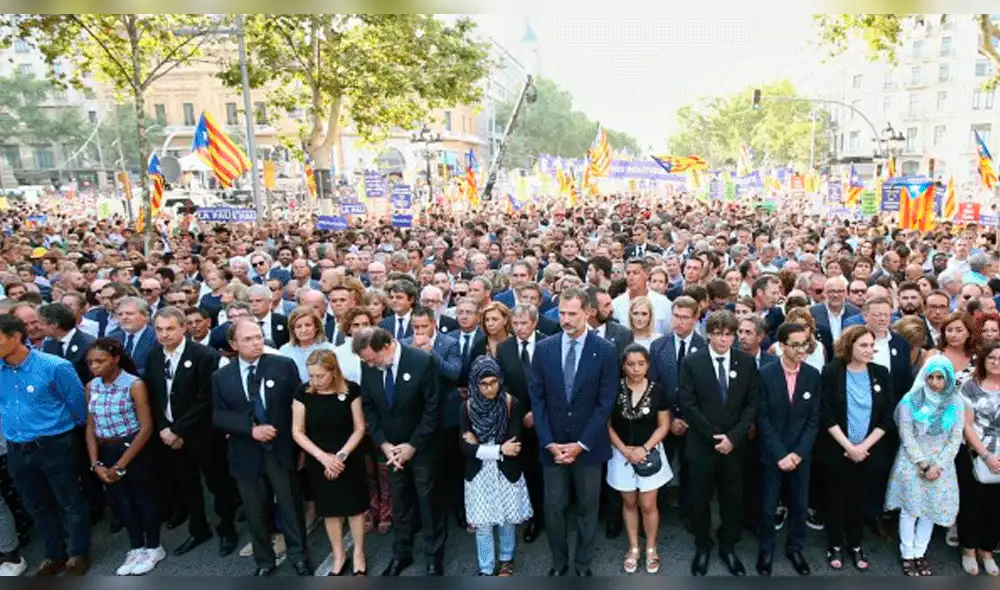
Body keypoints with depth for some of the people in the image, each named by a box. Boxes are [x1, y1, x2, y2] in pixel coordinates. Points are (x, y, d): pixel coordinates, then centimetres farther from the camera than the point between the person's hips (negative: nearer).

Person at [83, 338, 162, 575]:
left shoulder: (134, 385, -16)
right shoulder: (91, 387, 1)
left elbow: (146, 428, -16)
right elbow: (91, 426, 6)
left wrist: (121, 465, -14)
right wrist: (96, 463, -3)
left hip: (135, 450, -5)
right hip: (106, 453, 5)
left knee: (144, 498, 8)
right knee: (123, 501, 16)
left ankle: (154, 548, 27)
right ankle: (137, 548, 33)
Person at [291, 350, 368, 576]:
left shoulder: (351, 390, -13)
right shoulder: (304, 393, -11)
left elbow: (359, 428, -7)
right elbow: (297, 432, -7)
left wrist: (341, 455, -17)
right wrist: (323, 456, -16)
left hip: (350, 460, -1)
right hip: (319, 462, 1)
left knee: (355, 506, 9)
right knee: (330, 509, 14)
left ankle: (359, 554, 30)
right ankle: (338, 556, 33)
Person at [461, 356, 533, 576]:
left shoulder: (512, 404, -13)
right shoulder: (468, 407, -7)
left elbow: (516, 444, -18)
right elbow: (466, 447, -12)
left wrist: (480, 447, -15)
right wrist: (499, 450, -18)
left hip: (507, 473, -1)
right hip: (478, 474, 1)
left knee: (507, 521, 15)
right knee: (482, 525, 8)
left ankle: (506, 559, 40)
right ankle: (486, 569, 28)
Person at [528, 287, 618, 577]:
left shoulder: (605, 350, -8)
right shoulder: (543, 348, -2)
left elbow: (606, 402, -9)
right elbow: (537, 399, -1)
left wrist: (581, 444, -12)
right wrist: (549, 442, -8)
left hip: (588, 446, -1)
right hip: (552, 446, 1)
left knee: (587, 508, 13)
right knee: (553, 509, 9)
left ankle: (583, 563, 34)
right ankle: (559, 562, 31)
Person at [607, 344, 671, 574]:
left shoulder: (657, 390, -8)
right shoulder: (614, 390, -9)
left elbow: (664, 425, -3)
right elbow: (607, 425, -4)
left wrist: (644, 448, -14)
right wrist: (625, 450, -13)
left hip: (650, 453, 0)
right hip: (622, 454, 1)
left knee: (648, 505, 5)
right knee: (629, 503, 14)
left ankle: (651, 548, 26)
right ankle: (633, 548, 29)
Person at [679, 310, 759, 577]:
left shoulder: (747, 362, 1)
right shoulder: (692, 362, -6)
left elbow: (752, 403, -1)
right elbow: (688, 404, -8)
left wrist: (733, 436, -11)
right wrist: (714, 436, -12)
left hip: (735, 444, 2)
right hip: (701, 444, -1)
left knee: (733, 499, 12)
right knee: (700, 500, 10)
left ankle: (728, 547, 33)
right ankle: (702, 547, 30)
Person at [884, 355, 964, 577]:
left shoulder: (956, 403, -1)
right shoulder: (911, 400, -8)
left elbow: (955, 439, -3)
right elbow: (907, 436, -8)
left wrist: (937, 466, -11)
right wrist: (923, 465, -12)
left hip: (940, 465, 2)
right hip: (912, 463, -2)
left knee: (932, 510, 9)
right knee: (910, 509, 4)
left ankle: (920, 553, 23)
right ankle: (907, 555, 16)